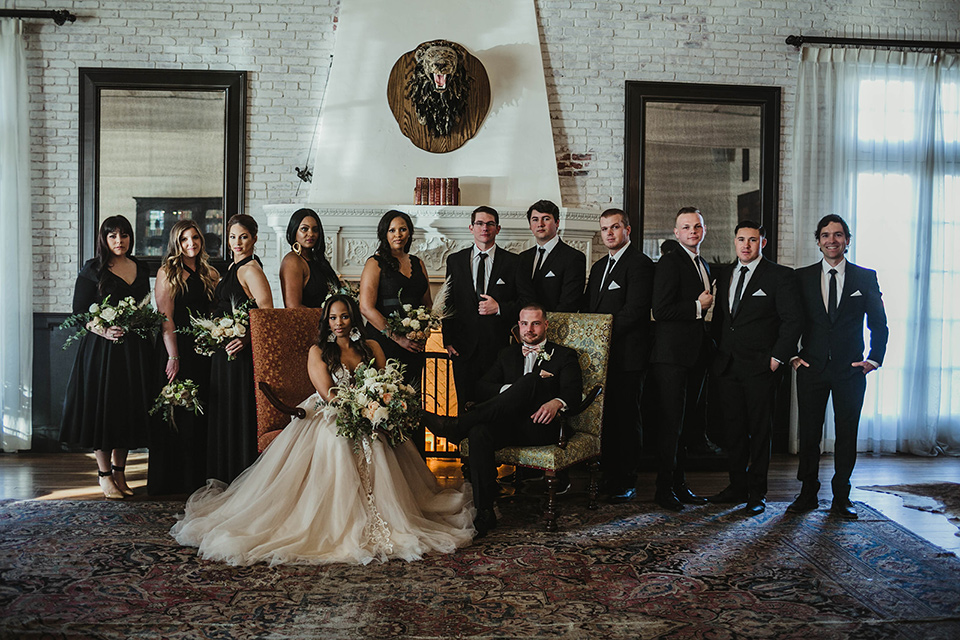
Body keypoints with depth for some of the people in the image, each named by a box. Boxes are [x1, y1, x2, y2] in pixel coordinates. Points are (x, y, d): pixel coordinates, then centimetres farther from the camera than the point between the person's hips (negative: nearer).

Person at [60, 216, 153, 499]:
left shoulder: (141, 269, 12)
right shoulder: (92, 270, -1)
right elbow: (79, 312, -5)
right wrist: (104, 330, -19)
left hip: (134, 349, 4)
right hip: (101, 348, -4)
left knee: (129, 409, 8)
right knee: (102, 409, -1)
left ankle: (120, 472, 19)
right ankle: (105, 475, 10)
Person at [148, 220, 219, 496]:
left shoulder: (211, 274, 13)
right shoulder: (167, 272, -2)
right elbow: (165, 317, -9)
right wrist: (173, 356, -15)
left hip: (205, 349, 5)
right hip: (177, 348, -5)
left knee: (201, 412, 8)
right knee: (176, 413, 0)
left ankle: (198, 476, 18)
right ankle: (170, 480, 10)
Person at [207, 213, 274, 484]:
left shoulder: (251, 269, -13)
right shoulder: (233, 267, 16)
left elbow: (267, 312, -22)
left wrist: (246, 338, -30)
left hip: (241, 352, -10)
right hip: (224, 352, 10)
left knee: (239, 415, -3)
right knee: (224, 415, 15)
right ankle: (225, 479, 25)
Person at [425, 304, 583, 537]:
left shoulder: (563, 355, 16)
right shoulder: (507, 354, 26)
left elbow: (574, 392, -2)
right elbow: (484, 387, 12)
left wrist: (556, 403, -27)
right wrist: (513, 390, -10)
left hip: (540, 425, -3)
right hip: (508, 424, 3)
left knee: (531, 380, -32)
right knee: (479, 433, -33)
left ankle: (457, 425, -35)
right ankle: (485, 512, -28)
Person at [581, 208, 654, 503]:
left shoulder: (640, 264, -7)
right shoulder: (598, 266, 20)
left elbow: (633, 310, -16)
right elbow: (587, 308, 22)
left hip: (626, 355, -7)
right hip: (599, 353, 7)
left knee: (626, 418, -1)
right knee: (604, 417, 10)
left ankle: (626, 482, 8)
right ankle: (607, 476, 19)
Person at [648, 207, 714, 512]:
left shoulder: (704, 266, 19)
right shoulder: (670, 261, -8)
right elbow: (660, 310, -18)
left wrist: (710, 345, 13)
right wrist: (697, 307, -10)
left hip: (696, 357, 8)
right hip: (672, 355, -8)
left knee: (684, 422, 13)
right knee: (671, 423, -4)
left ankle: (679, 484, 21)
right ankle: (664, 489, 5)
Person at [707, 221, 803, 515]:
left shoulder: (780, 275, -2)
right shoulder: (725, 275, 15)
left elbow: (793, 319, -6)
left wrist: (778, 357, -12)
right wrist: (719, 352, 10)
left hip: (761, 367, -5)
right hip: (727, 365, 5)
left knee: (760, 429, 1)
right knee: (733, 428, 8)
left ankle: (757, 493, 11)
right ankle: (737, 487, 19)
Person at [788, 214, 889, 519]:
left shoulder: (866, 277, 5)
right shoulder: (802, 277, 6)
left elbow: (879, 324, 8)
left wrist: (875, 359, -3)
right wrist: (792, 355, 0)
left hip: (850, 369, 0)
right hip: (812, 368, 0)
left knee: (847, 434, 4)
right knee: (809, 434, 4)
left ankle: (841, 497, 16)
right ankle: (808, 494, 16)